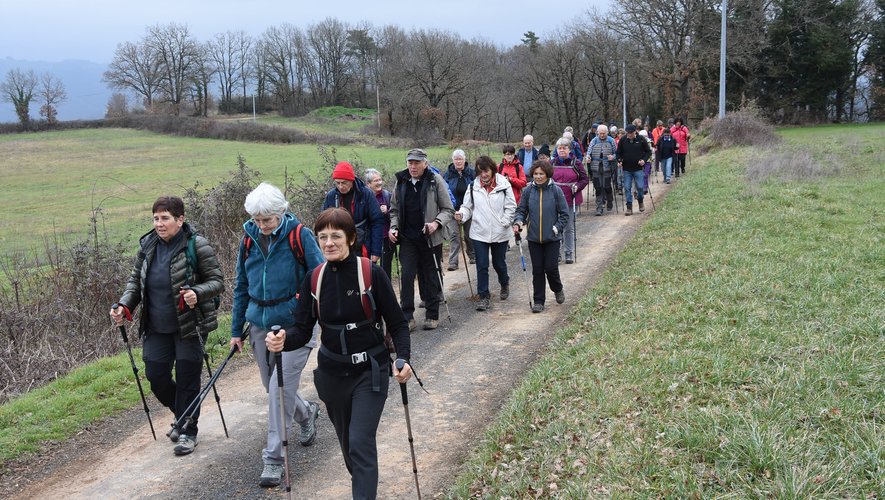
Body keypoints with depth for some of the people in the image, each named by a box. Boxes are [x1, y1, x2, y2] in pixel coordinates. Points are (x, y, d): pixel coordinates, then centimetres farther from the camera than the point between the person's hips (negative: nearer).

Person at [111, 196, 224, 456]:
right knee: (156, 376, 9)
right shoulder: (147, 245, 3)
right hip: (157, 327, 5)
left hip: (190, 326, -5)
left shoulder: (197, 246, -13)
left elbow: (217, 281, -10)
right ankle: (182, 416, 36)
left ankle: (188, 430, 20)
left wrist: (198, 293, -30)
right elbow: (135, 280, 12)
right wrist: (124, 305, -4)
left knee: (187, 378, 2)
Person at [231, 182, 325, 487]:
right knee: (272, 388, 16)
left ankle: (273, 459, 0)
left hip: (294, 324, -5)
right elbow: (241, 287, 10)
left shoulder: (299, 236, -11)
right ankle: (307, 413, 46)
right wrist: (236, 330, 11)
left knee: (280, 389, -10)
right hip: (260, 325, 5)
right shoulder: (249, 239, 2)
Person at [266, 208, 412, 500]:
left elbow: (397, 323, -8)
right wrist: (283, 341, -25)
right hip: (332, 373, 4)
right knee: (347, 442, 18)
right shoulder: (313, 280, -3)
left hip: (370, 372, -4)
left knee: (361, 442, -14)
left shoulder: (372, 274, -14)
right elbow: (303, 330, -3)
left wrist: (403, 358, -24)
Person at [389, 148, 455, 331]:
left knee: (431, 277, 7)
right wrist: (393, 227, 0)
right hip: (408, 238, 2)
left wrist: (436, 223, -19)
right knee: (407, 276, -4)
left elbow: (448, 209, -3)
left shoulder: (436, 180, -6)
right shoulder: (401, 182, 5)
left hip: (430, 238, -2)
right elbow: (394, 209, 16)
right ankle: (407, 317, 2)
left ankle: (432, 316, 19)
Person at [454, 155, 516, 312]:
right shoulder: (473, 186, 1)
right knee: (482, 266, 0)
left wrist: (504, 222, -10)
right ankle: (484, 296, 10)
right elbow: (468, 206, 6)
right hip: (479, 233, 1)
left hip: (500, 233, -1)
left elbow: (511, 206, -2)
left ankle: (505, 283, 44)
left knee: (499, 263, 14)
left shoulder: (503, 184, -5)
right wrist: (462, 214, -14)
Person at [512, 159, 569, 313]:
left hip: (552, 238, -2)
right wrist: (518, 222, -10)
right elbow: (521, 210, 8)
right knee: (537, 270, 6)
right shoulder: (528, 191, -1)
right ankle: (538, 301, 17)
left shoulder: (556, 191, -6)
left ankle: (558, 289, 30)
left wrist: (557, 228, -9)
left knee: (551, 268, -2)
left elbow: (564, 214, -1)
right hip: (534, 238, 2)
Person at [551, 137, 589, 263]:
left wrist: (577, 186, -13)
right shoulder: (552, 163, 5)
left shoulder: (576, 163, 0)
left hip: (571, 200, -1)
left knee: (569, 228, 6)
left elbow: (585, 179, 4)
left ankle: (569, 254, 16)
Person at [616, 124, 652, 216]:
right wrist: (619, 161, -8)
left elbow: (648, 151, 6)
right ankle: (629, 207, 6)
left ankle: (640, 202, 26)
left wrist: (644, 159, -11)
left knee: (640, 187, -1)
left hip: (638, 168, -1)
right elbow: (618, 152, 10)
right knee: (627, 188, -1)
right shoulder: (623, 140, 0)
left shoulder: (641, 139, -4)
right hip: (626, 169, 1)